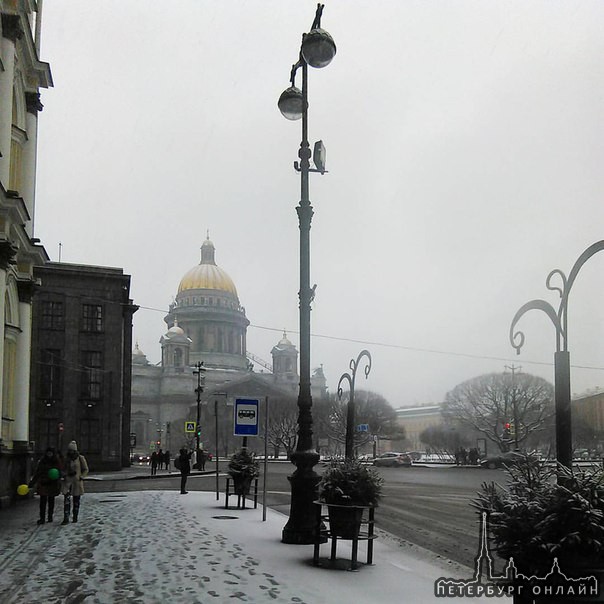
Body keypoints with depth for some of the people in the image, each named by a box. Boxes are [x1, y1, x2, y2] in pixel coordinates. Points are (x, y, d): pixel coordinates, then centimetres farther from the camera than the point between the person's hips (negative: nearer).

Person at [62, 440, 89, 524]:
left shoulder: (80, 458, -3)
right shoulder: (66, 458, 5)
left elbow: (86, 470, 3)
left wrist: (81, 477, -9)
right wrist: (64, 475, -1)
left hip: (77, 481, -1)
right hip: (68, 481, 2)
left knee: (76, 500, 7)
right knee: (66, 500, -11)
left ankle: (75, 517, 20)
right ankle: (66, 519, -14)